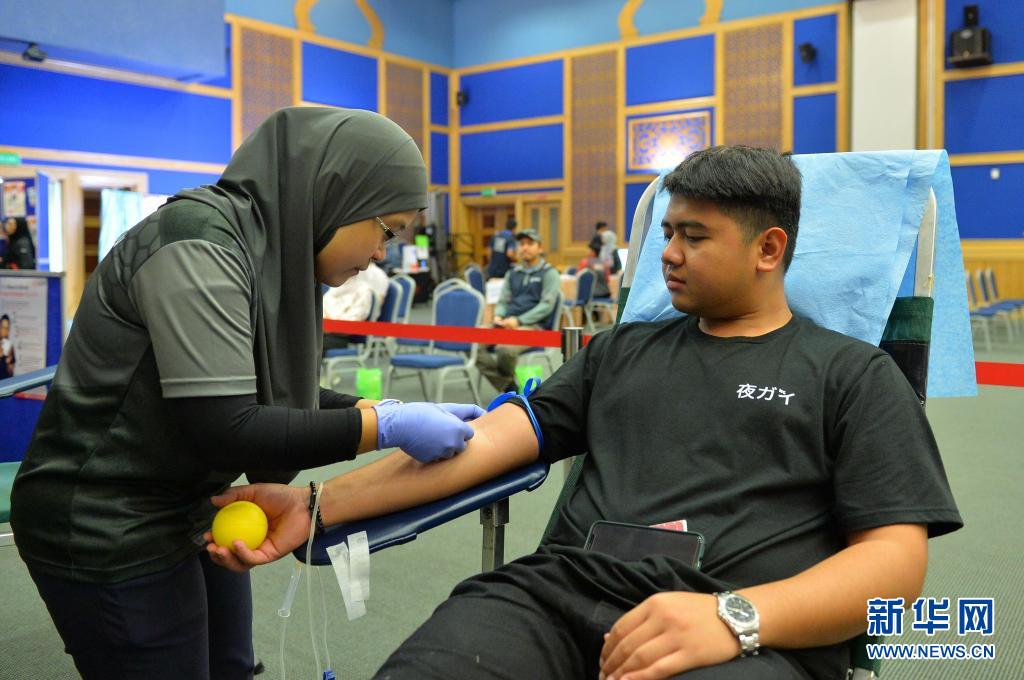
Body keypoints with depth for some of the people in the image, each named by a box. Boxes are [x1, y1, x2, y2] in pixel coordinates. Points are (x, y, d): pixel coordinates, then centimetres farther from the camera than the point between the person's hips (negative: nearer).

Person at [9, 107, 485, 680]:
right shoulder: (200, 242, -25)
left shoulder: (275, 252, 2)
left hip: (192, 512, 8)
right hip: (109, 530, -8)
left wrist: (395, 411, -2)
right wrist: (385, 427, -24)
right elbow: (224, 430, -29)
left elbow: (276, 397, 7)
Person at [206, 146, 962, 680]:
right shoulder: (620, 350, 20)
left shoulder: (854, 374, 9)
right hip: (561, 594, 3)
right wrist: (321, 506, 2)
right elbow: (490, 438, 12)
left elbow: (895, 557, 0)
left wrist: (734, 618, -18)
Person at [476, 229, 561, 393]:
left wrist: (518, 321, -17)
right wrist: (498, 316, -2)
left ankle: (507, 379, -3)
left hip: (534, 326, -6)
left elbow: (547, 305, -6)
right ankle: (508, 387, -9)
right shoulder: (513, 273, 23)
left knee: (505, 349, -36)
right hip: (506, 325, 6)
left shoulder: (549, 273, 4)